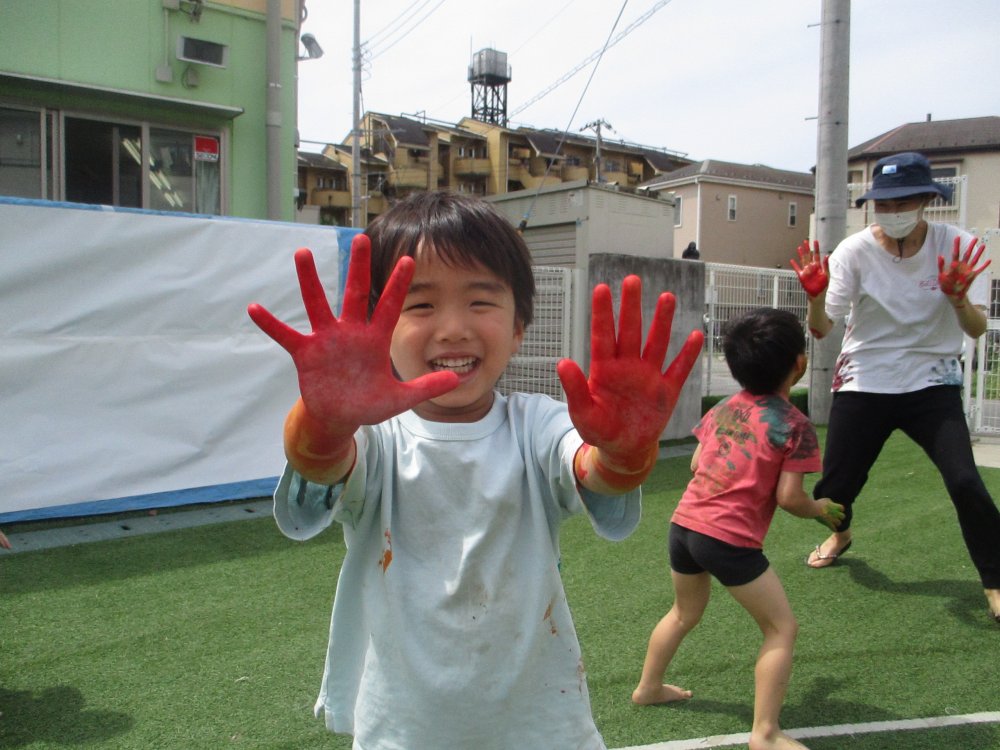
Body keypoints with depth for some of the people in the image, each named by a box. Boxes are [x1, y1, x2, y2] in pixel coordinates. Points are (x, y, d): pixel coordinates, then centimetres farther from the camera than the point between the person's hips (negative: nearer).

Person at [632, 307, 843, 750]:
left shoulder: (723, 408, 9)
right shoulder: (795, 426, -7)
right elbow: (788, 498, -10)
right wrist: (821, 510, 10)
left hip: (684, 522, 7)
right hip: (730, 539, -7)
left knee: (685, 613, 29)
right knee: (781, 629, 8)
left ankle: (648, 688, 44)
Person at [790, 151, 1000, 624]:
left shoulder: (956, 247, -8)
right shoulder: (854, 252, -9)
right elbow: (821, 328, -13)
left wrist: (958, 299, -33)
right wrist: (816, 296, -34)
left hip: (932, 384, 0)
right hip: (863, 386, 1)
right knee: (833, 488, 3)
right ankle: (841, 534, 41)